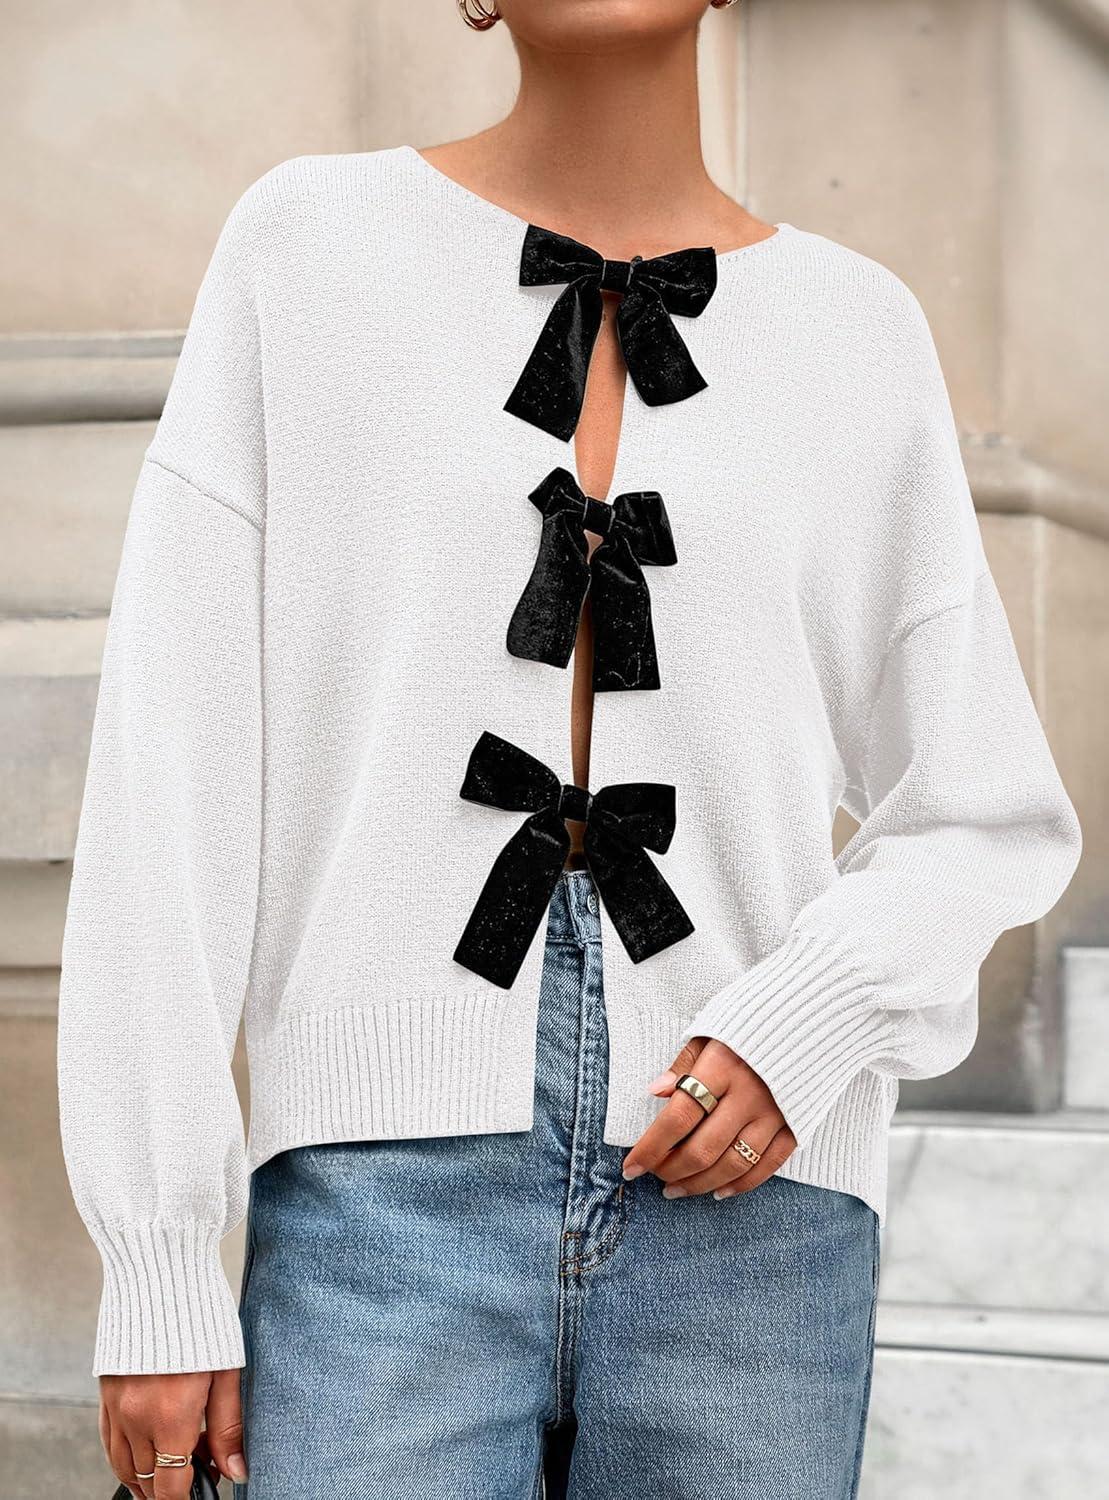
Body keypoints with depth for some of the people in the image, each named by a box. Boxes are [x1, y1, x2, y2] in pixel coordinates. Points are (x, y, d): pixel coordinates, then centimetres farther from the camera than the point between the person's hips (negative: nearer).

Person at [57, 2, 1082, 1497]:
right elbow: (168, 773, 3)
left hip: (748, 1205, 2)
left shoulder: (857, 327, 12)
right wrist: (155, 1264, -2)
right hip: (389, 1189, -1)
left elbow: (989, 819, 15)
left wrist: (812, 1018, -5)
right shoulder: (308, 242, 8)